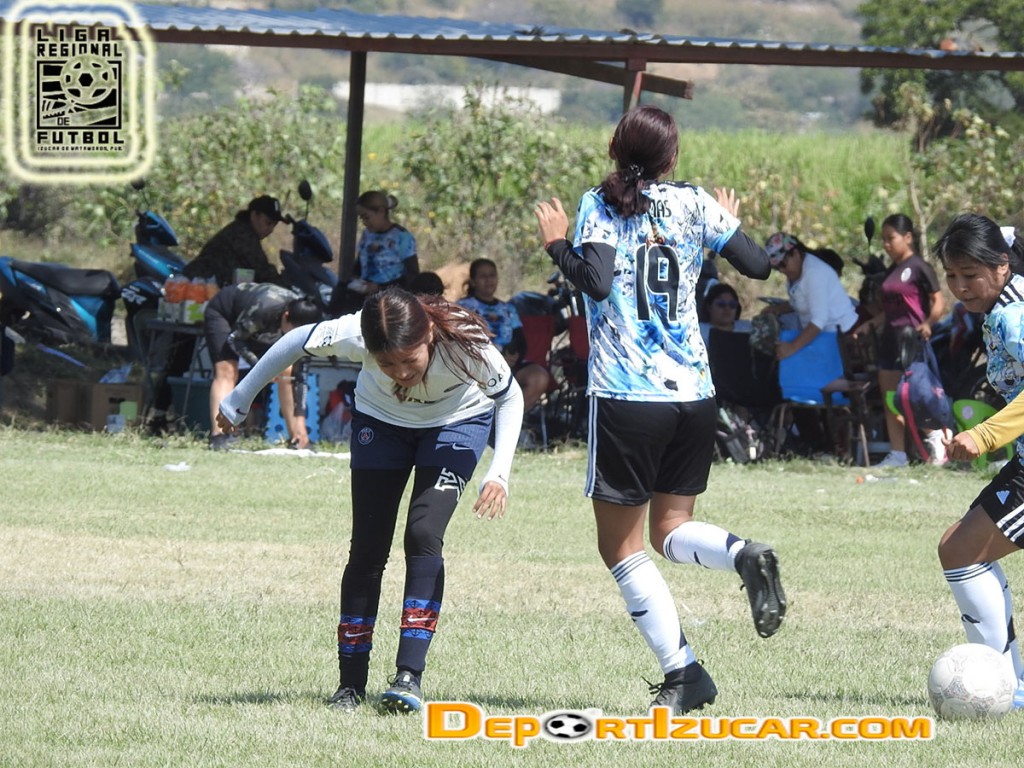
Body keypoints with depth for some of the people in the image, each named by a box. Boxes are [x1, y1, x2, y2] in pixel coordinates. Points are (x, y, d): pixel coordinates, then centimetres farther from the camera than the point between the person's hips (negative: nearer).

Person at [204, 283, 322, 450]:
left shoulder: (301, 321, -25)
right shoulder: (263, 310, -43)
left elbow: (299, 375, -20)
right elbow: (234, 339, -26)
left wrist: (300, 422, -23)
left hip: (261, 329, 5)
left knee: (285, 372, -6)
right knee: (227, 372, -24)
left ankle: (295, 440, 0)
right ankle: (218, 438, -35)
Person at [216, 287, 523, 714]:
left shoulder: (466, 344, -38)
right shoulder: (353, 335, -37)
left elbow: (510, 397, -18)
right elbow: (297, 342, -15)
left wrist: (499, 473, -30)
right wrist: (239, 399, -3)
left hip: (457, 420, -1)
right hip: (381, 420, 1)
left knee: (423, 536, -19)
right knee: (368, 548, -5)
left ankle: (409, 676, -18)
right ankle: (351, 683, 4)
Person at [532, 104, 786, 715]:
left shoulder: (600, 205, -4)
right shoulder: (694, 204, 5)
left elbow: (597, 281, -19)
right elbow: (759, 265, 4)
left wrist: (558, 245, -1)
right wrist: (731, 224, 23)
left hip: (627, 398, -4)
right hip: (695, 396, 4)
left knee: (621, 546, 7)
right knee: (671, 530, 17)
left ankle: (684, 671, -3)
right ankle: (744, 556, -15)